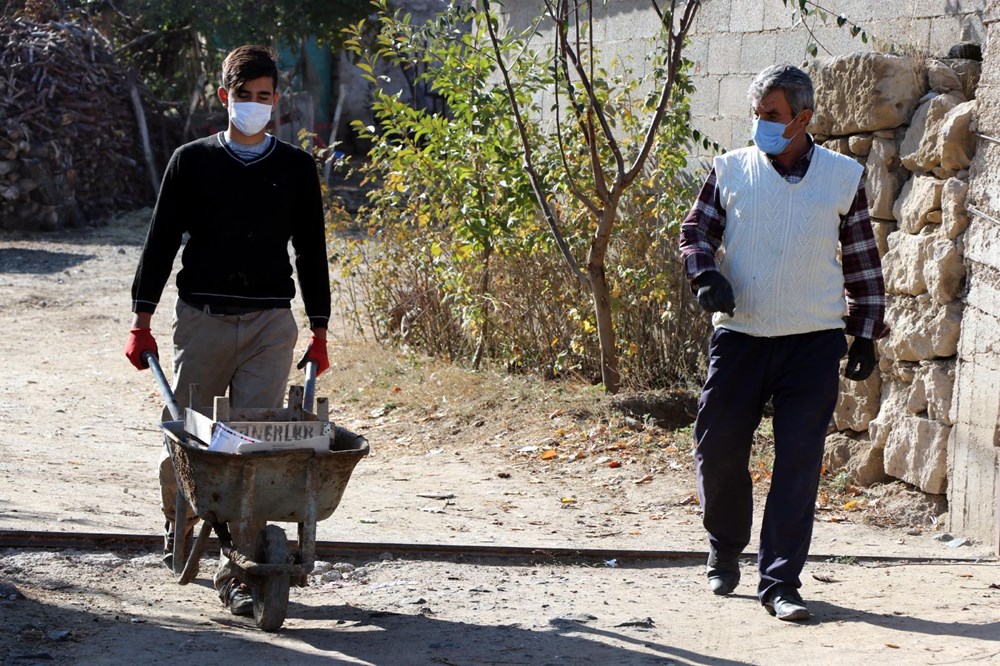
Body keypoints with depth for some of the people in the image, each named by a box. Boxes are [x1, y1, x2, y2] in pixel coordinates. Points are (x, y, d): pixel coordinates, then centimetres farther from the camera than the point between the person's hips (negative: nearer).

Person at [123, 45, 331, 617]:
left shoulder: (296, 168, 8)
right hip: (203, 317, 0)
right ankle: (180, 525, 32)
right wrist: (142, 321, 2)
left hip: (271, 322, 0)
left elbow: (312, 252, 13)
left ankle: (240, 569, -5)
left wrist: (319, 330, 10)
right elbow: (162, 241, 6)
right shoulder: (193, 161, 5)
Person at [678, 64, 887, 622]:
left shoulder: (844, 177, 4)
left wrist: (866, 333, 9)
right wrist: (707, 275, -11)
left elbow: (863, 262, 11)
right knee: (719, 449, 3)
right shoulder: (731, 171, 4)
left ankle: (781, 582, 2)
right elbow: (696, 232, 10)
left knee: (799, 462, -4)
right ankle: (725, 553, 28)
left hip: (813, 344, -1)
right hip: (739, 336, 1)